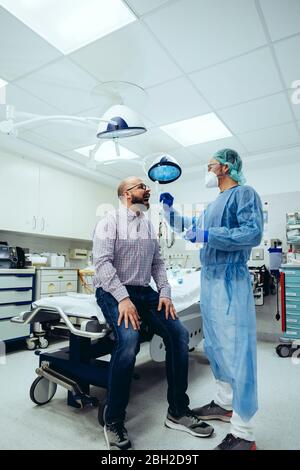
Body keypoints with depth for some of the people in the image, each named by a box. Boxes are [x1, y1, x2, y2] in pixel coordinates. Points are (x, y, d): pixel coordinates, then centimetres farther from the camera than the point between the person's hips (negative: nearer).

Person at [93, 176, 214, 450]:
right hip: (113, 291, -6)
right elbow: (103, 262, -15)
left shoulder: (149, 226, 14)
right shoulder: (110, 222, -5)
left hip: (144, 291, 6)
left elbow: (157, 262, 14)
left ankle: (178, 412, 5)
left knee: (179, 333, -10)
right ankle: (113, 421, -10)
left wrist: (165, 292, -1)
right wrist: (123, 298, -25)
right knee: (129, 338, -31)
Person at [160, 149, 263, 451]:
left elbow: (253, 233, -20)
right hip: (209, 281, 9)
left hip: (231, 281, -9)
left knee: (237, 351, -5)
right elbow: (188, 228, 30)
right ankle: (224, 403, 32)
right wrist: (169, 209, 22)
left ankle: (243, 435, 5)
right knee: (216, 347, 16)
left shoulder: (244, 193, -5)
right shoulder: (213, 205, 20)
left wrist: (208, 235, -22)